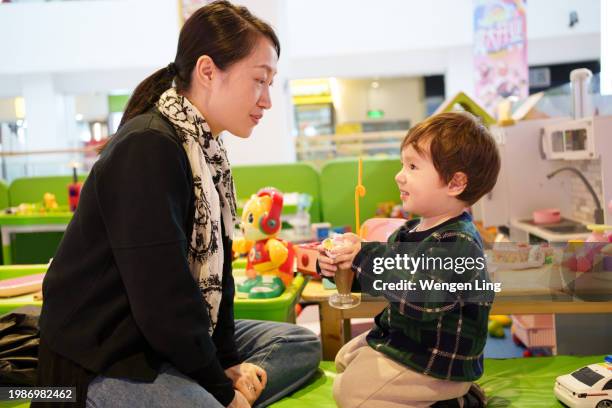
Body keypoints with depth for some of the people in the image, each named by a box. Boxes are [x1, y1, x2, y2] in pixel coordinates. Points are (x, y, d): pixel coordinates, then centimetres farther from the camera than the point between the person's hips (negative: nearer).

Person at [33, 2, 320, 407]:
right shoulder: (147, 148, -23)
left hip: (170, 339, 10)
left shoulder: (207, 149, 7)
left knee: (302, 344, 11)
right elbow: (161, 295, -25)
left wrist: (227, 359, 0)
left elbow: (213, 265, 7)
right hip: (102, 359, -10)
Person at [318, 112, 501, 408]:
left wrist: (366, 257, -35)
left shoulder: (456, 243, -28)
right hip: (401, 339, 10)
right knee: (344, 359, 26)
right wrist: (340, 266, -9)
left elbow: (421, 297, -42)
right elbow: (375, 277, 10)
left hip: (437, 363, -10)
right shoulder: (412, 230, 2)